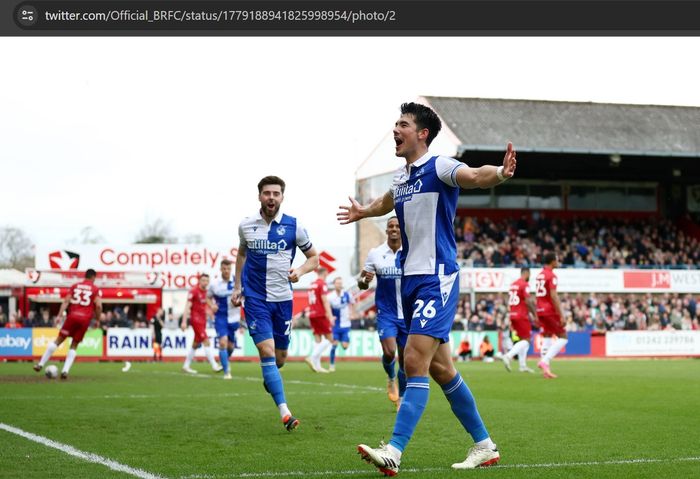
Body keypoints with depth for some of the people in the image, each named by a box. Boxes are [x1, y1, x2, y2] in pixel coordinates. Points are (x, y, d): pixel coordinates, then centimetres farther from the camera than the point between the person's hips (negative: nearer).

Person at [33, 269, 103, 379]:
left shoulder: (75, 286, 15)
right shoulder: (96, 290, 8)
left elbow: (66, 301, 5)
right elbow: (98, 305, -5)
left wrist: (60, 315, 0)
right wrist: (98, 319, 6)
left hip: (72, 316, 1)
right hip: (85, 319, -1)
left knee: (59, 340, 9)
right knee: (74, 345, 10)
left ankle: (41, 364, 5)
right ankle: (65, 370, -2)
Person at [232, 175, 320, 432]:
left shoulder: (293, 226, -3)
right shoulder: (246, 225, 1)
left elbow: (313, 257, 7)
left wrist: (300, 270, -14)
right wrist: (237, 287, 15)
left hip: (283, 298, 1)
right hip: (255, 298, -1)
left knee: (280, 357, 9)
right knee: (266, 351, -16)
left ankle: (269, 378, 47)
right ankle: (284, 412, -18)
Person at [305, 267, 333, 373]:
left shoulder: (312, 285, 15)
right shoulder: (323, 284, -8)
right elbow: (325, 301, -15)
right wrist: (330, 316, -18)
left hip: (312, 315, 8)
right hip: (321, 315, -8)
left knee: (318, 340, 6)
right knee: (329, 338, -2)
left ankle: (317, 366, 1)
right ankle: (312, 358, -15)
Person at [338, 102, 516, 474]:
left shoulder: (438, 167, -9)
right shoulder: (400, 178, 14)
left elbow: (473, 176, -30)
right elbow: (387, 202, 38)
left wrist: (500, 174, -51)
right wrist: (362, 212, 56)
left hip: (437, 279, -9)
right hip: (410, 280, 9)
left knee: (415, 361, -16)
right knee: (440, 369, 11)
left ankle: (394, 452, -19)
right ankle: (484, 446, 22)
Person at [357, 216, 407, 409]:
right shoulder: (375, 253, 0)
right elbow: (362, 283, 5)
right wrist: (364, 280, -18)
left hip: (408, 313, 1)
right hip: (385, 312, -1)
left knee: (405, 359, 5)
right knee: (389, 352, -19)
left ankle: (402, 398, 25)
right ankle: (391, 378, 16)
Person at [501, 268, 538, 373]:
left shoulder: (513, 284, 13)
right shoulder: (525, 284, -11)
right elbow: (528, 301, -17)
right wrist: (535, 315, -9)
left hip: (513, 315, 8)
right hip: (522, 316, -8)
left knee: (522, 340, 15)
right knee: (526, 340, -4)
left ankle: (523, 365, 13)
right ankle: (508, 356, -20)